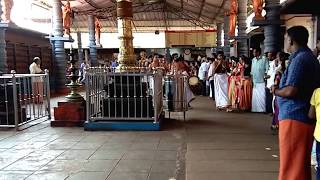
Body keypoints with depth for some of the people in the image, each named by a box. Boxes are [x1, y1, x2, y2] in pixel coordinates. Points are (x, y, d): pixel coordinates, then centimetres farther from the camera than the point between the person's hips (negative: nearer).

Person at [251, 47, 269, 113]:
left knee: (262, 95, -5)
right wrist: (251, 79, 12)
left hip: (262, 81, -5)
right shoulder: (253, 60, 14)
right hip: (255, 81, 6)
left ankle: (263, 109, 1)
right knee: (255, 95, 6)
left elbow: (267, 69, -5)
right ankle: (255, 109, 12)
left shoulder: (264, 59, -4)